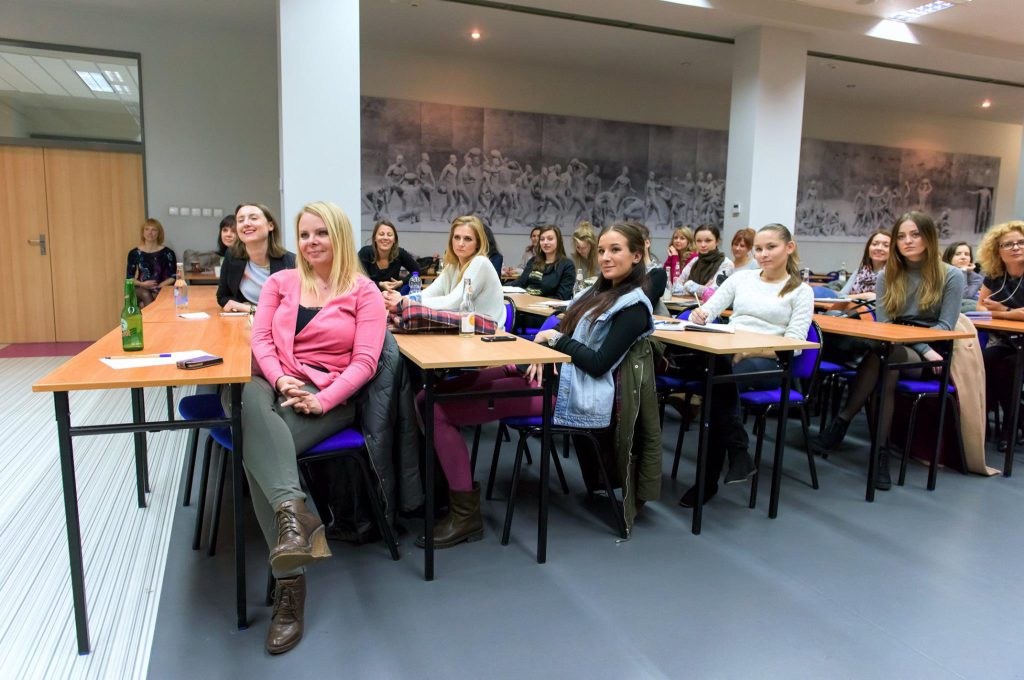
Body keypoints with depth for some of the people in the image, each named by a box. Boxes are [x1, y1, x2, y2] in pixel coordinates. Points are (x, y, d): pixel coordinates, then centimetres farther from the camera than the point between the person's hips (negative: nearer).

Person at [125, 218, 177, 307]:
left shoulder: (167, 253, 0)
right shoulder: (134, 253, 6)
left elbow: (173, 277, 1)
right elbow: (129, 277, 9)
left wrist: (158, 286, -14)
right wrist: (142, 284, -11)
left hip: (162, 288, -1)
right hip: (141, 289, 1)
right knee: (146, 295, -33)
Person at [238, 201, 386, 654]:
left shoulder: (364, 291, 5)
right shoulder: (280, 282, 16)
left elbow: (365, 360, -4)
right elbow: (261, 341, 7)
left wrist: (323, 399, -18)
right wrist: (281, 381, -13)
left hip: (330, 396, -3)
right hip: (276, 383, 3)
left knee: (256, 445, -31)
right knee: (250, 403, -35)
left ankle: (289, 580, -32)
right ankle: (294, 511, -47)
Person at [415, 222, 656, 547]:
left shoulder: (633, 307, -6)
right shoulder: (599, 291, 20)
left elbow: (599, 364, -15)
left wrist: (555, 337, -8)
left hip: (572, 393, -9)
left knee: (440, 409, -16)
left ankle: (465, 515, -9)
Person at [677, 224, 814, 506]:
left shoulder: (801, 291, 10)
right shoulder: (741, 278, 19)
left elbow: (794, 343, -2)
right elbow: (708, 310, 13)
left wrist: (751, 349, -19)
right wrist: (699, 315, -13)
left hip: (766, 362, -2)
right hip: (725, 353, 3)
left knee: (718, 377, -36)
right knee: (718, 366, -37)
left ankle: (709, 480, -24)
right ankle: (738, 453, -25)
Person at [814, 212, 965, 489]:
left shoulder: (952, 276, 2)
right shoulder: (887, 276, 11)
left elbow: (945, 326, -3)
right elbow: (883, 324, 1)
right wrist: (923, 348, -14)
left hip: (929, 360, -2)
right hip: (893, 351, 3)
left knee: (883, 353, -37)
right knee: (886, 372, -36)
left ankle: (842, 421, -30)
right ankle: (880, 452, -32)